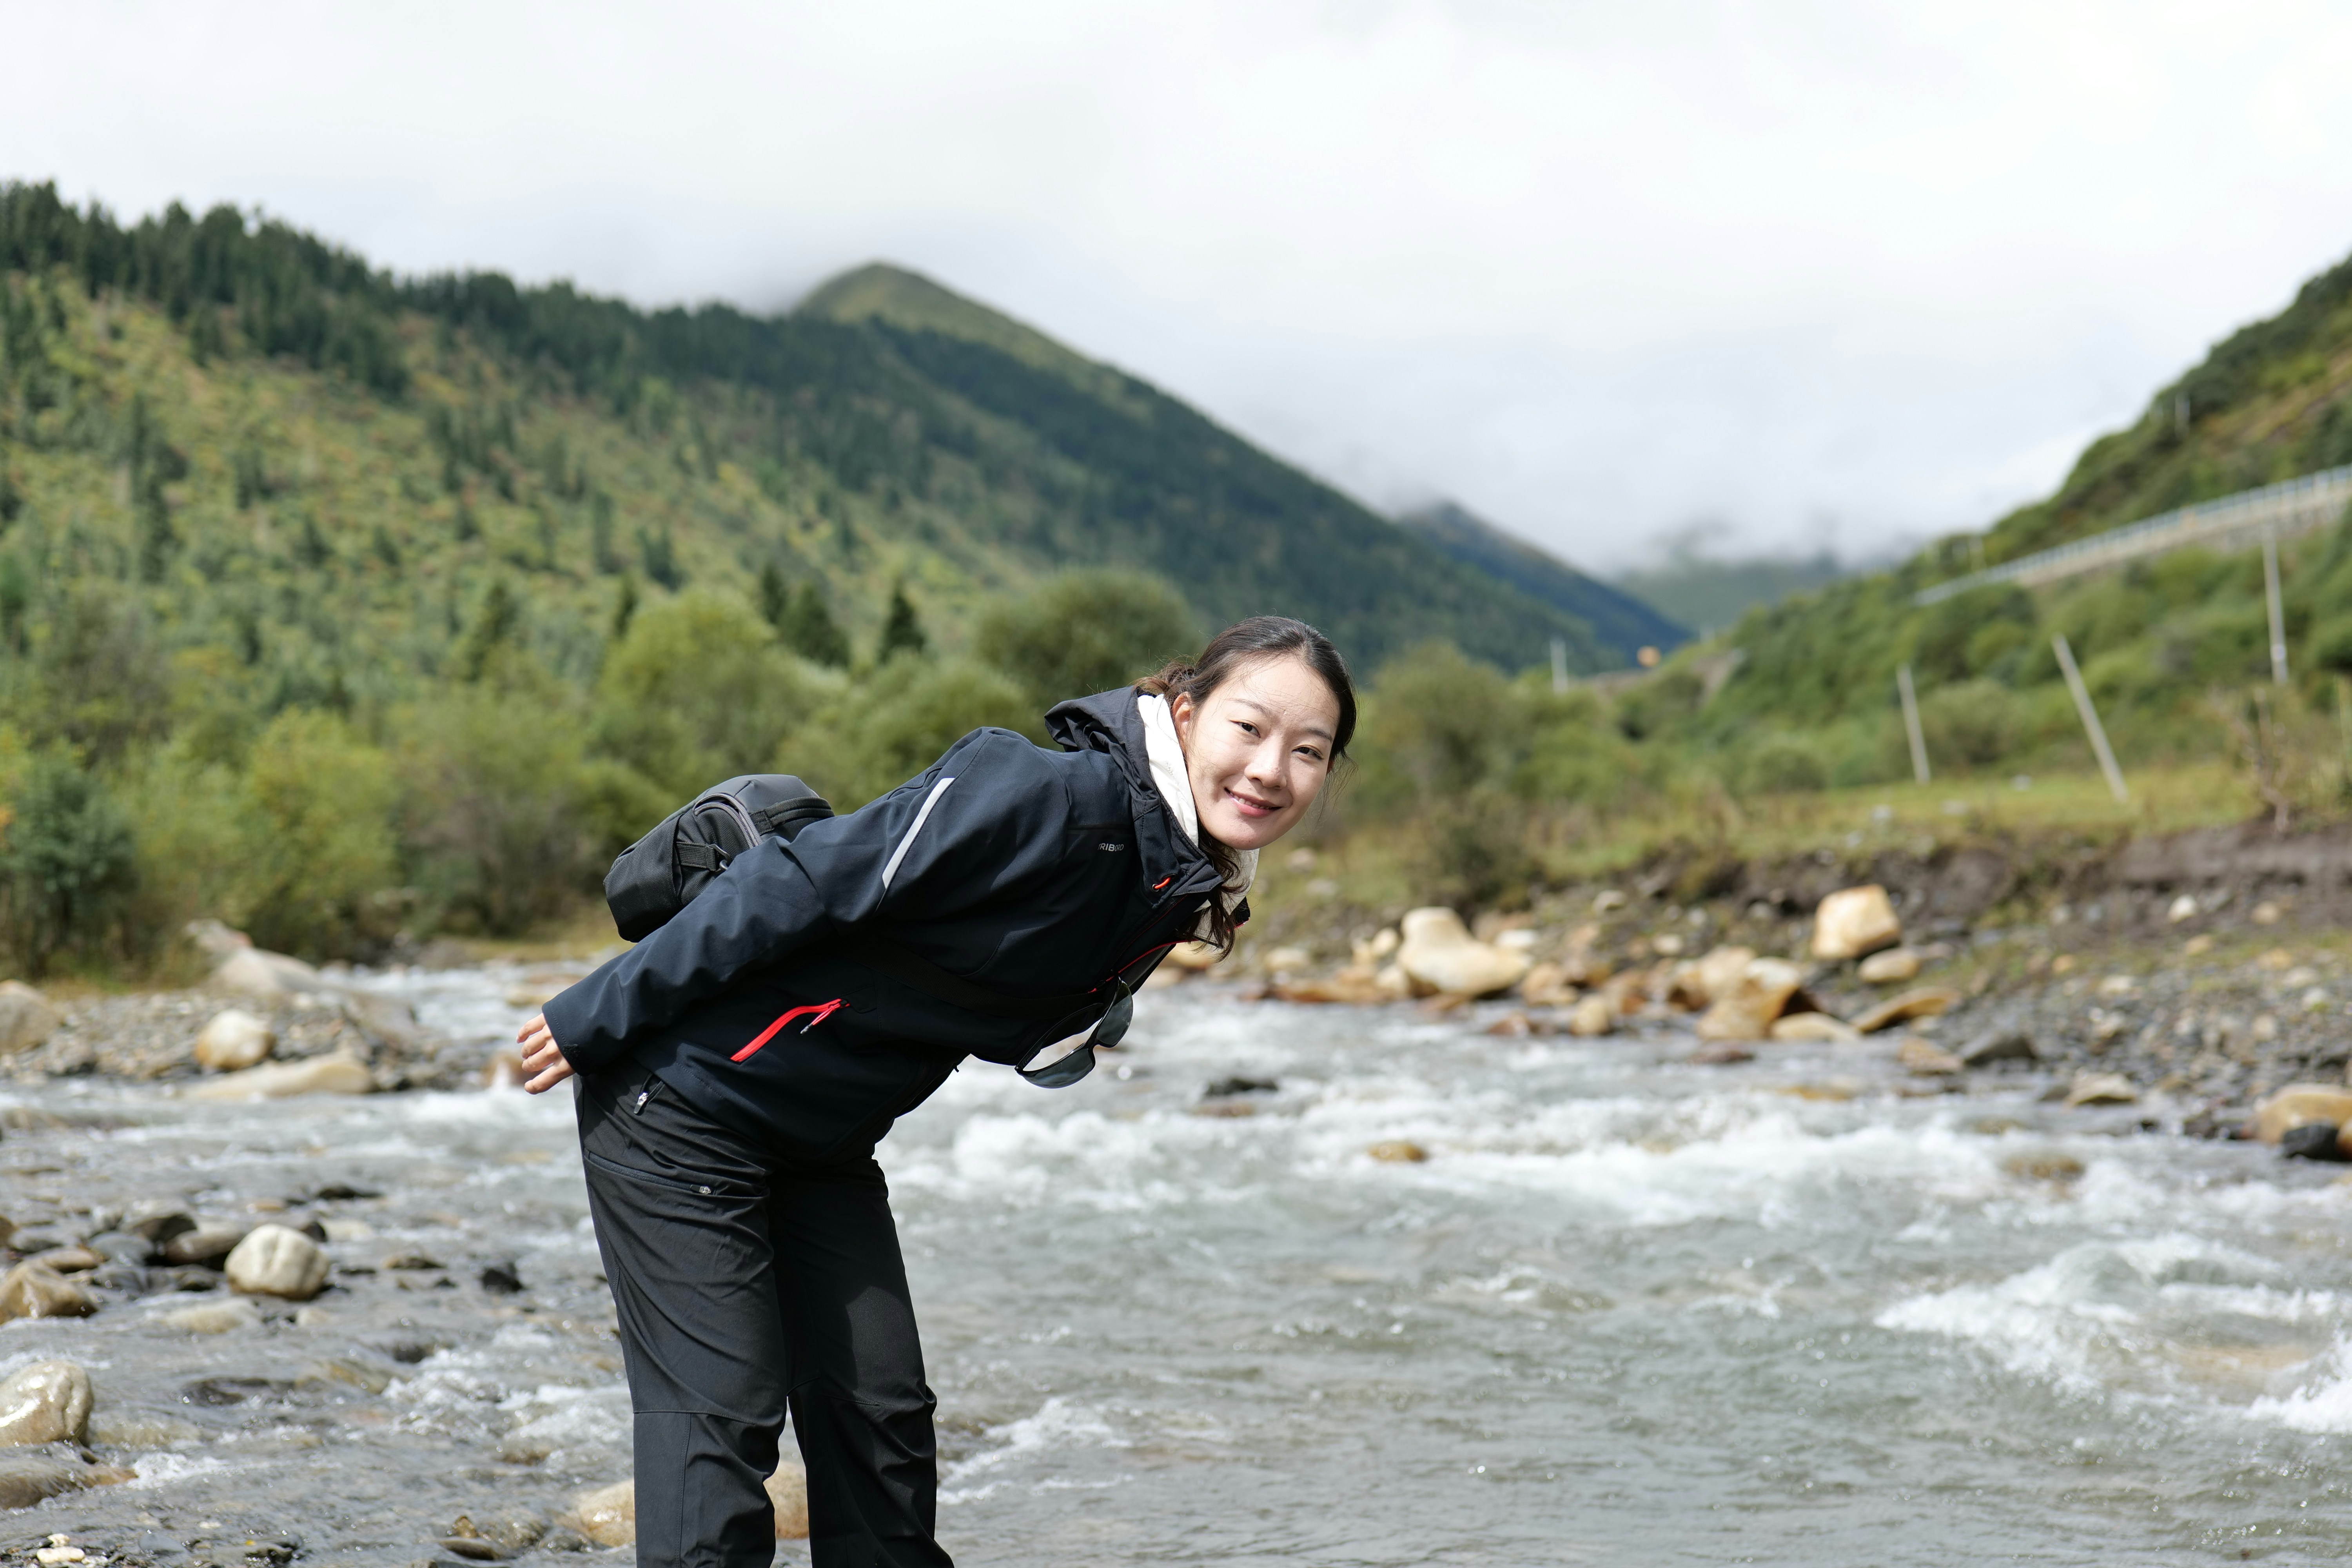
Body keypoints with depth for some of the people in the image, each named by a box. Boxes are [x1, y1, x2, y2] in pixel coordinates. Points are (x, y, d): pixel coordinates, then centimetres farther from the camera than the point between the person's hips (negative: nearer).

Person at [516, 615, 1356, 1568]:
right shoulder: (1045, 797, -27)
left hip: (826, 1145, 8)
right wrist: (599, 1018, -21)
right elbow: (798, 885, -25)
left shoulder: (1185, 897, 0)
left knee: (882, 1417, 8)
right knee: (722, 1414, -7)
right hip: (681, 1105, -8)